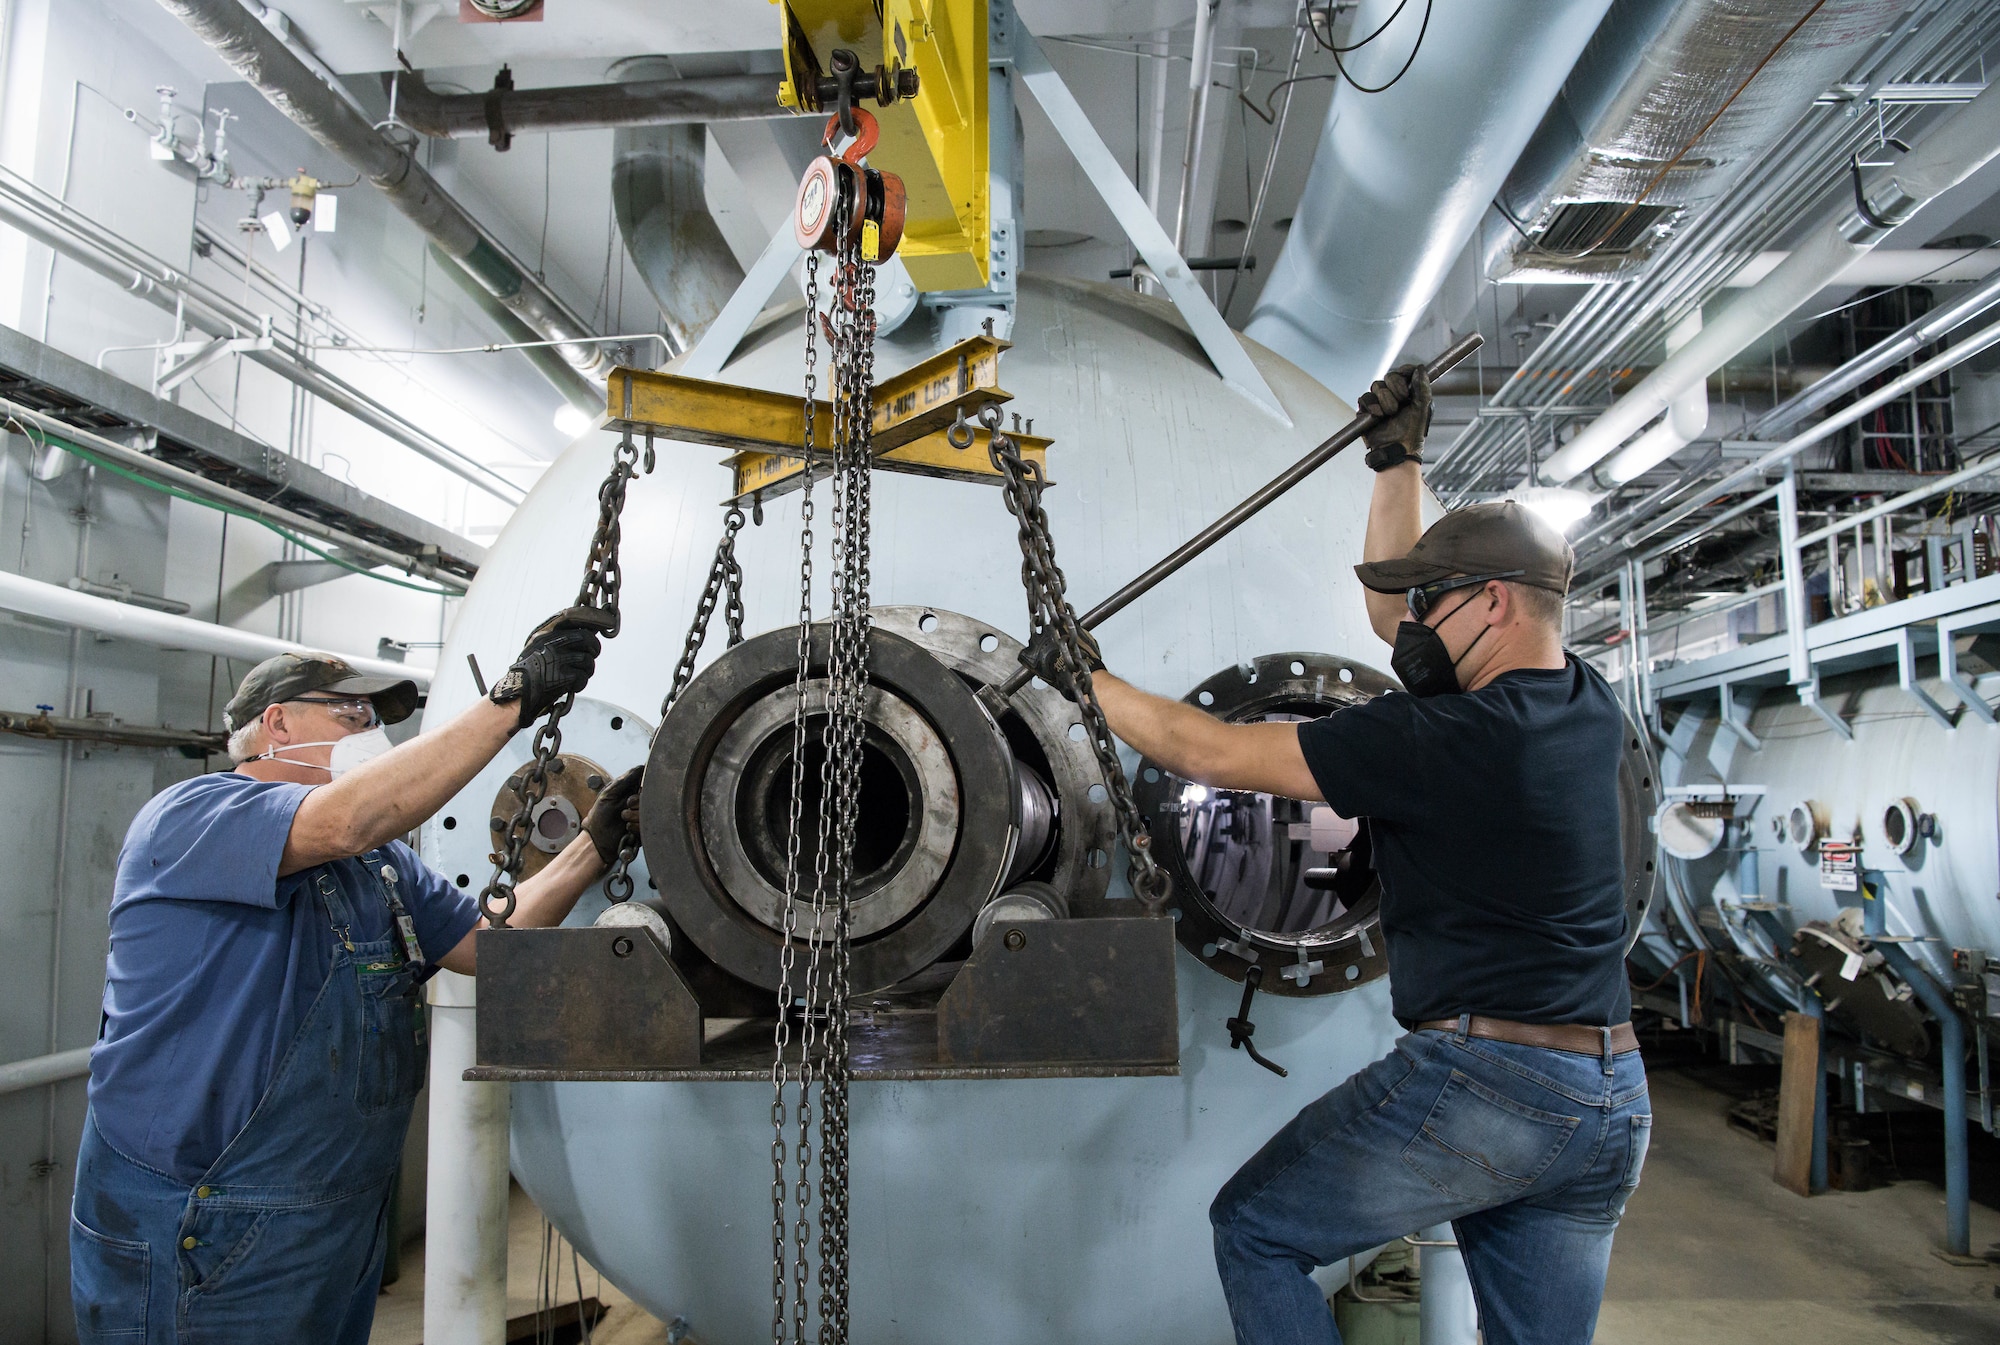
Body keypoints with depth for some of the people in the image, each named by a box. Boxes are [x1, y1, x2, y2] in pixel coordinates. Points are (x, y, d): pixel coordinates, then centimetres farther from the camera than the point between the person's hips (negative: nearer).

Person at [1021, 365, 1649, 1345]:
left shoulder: (1442, 740, -19)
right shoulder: (1588, 708, 5)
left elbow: (1211, 754, -13)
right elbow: (1391, 612, 18)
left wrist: (1083, 680, 0)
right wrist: (1398, 462, 20)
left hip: (1479, 1075, -9)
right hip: (1614, 1100, 9)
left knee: (1255, 1232, 10)